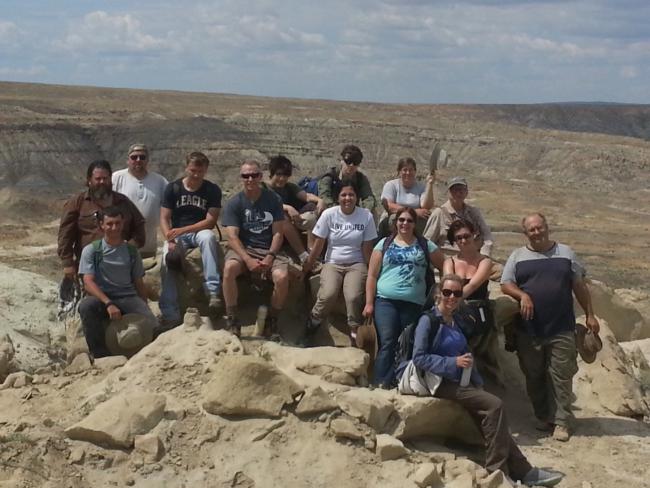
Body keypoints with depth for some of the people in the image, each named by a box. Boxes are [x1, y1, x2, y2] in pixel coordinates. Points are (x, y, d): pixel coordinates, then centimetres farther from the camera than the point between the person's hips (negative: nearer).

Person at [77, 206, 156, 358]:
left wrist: (145, 309, 4)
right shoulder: (91, 250, 4)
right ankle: (101, 356, -23)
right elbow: (88, 283, -7)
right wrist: (109, 304, -22)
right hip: (101, 298, -1)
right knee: (85, 306, -36)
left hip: (128, 297, 1)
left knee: (150, 324, -28)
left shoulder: (131, 251, 14)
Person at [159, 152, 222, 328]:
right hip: (177, 235, 1)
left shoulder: (212, 190, -1)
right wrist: (170, 241, -21)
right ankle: (170, 315, -25)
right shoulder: (172, 188, 1)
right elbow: (164, 218, -2)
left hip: (200, 232, -1)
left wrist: (183, 230, -21)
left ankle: (213, 291, -41)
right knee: (166, 261, -28)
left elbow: (210, 221, -10)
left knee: (208, 237, -37)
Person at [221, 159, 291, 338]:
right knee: (229, 268, -33)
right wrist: (248, 260, -22)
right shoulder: (234, 203, 0)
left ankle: (272, 321, -5)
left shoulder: (273, 199, 3)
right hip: (243, 249, 0)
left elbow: (278, 233, 0)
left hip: (270, 250, 1)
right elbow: (232, 236, -8)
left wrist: (270, 257, -16)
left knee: (282, 277, -29)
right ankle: (231, 320, -19)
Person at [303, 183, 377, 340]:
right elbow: (318, 244, 1)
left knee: (354, 297, -28)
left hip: (356, 264, 0)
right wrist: (306, 267, 4)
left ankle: (355, 331, -5)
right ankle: (312, 323, 0)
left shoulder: (366, 216, -3)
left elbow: (367, 247, 2)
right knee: (328, 295, -27)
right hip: (332, 264, 0)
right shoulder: (329, 214, -4)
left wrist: (372, 271, 1)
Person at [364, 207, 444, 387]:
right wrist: (369, 303, 0)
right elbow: (372, 275, 7)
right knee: (388, 343, -12)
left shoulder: (425, 245, 11)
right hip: (385, 301, -1)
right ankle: (381, 384, -14)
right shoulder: (384, 244, 10)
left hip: (413, 304, 1)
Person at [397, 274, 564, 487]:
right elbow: (419, 357, -15)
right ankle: (498, 471, -14)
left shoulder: (455, 321, 16)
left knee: (492, 414, -15)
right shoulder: (428, 320, -8)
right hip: (440, 382, -7)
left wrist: (478, 382, 10)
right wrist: (453, 362, -19)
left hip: (459, 381, 7)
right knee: (495, 405, -21)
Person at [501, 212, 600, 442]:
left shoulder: (565, 253, 9)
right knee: (534, 377, 8)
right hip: (528, 331, 1)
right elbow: (505, 284, 4)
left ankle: (562, 421, 5)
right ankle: (543, 418, 21)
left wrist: (590, 315, 8)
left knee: (561, 376, -2)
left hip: (562, 330, -1)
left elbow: (579, 286, 12)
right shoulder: (517, 256, 8)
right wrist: (522, 295, -15)